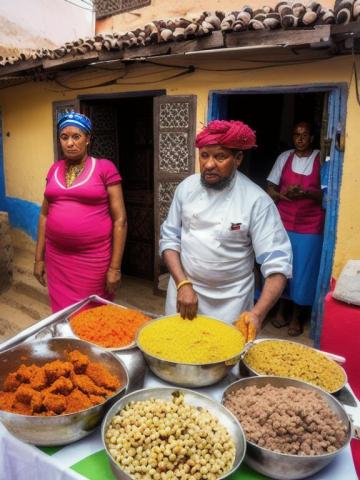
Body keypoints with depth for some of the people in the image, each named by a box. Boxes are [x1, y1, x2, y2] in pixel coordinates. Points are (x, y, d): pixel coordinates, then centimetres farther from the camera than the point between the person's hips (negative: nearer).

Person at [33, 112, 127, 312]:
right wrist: (39, 258, 11)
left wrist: (115, 266, -11)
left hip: (93, 258, -4)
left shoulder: (105, 168, -7)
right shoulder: (55, 170, 8)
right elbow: (44, 215, 14)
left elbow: (120, 220, -9)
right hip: (57, 258, 4)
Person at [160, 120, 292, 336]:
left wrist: (258, 314, -31)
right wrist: (183, 284, -14)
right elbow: (170, 239, -1)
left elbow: (277, 262, -19)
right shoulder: (187, 187, -5)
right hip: (184, 289, 3)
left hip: (229, 301, -3)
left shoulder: (256, 200, -17)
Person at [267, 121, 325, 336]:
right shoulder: (284, 158, 6)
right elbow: (271, 190, 8)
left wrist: (307, 192, -21)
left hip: (309, 227, -2)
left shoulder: (321, 159, -2)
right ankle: (281, 311, 27)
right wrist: (283, 193, -14)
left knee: (302, 271, 3)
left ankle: (296, 317, 20)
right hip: (283, 223, 2)